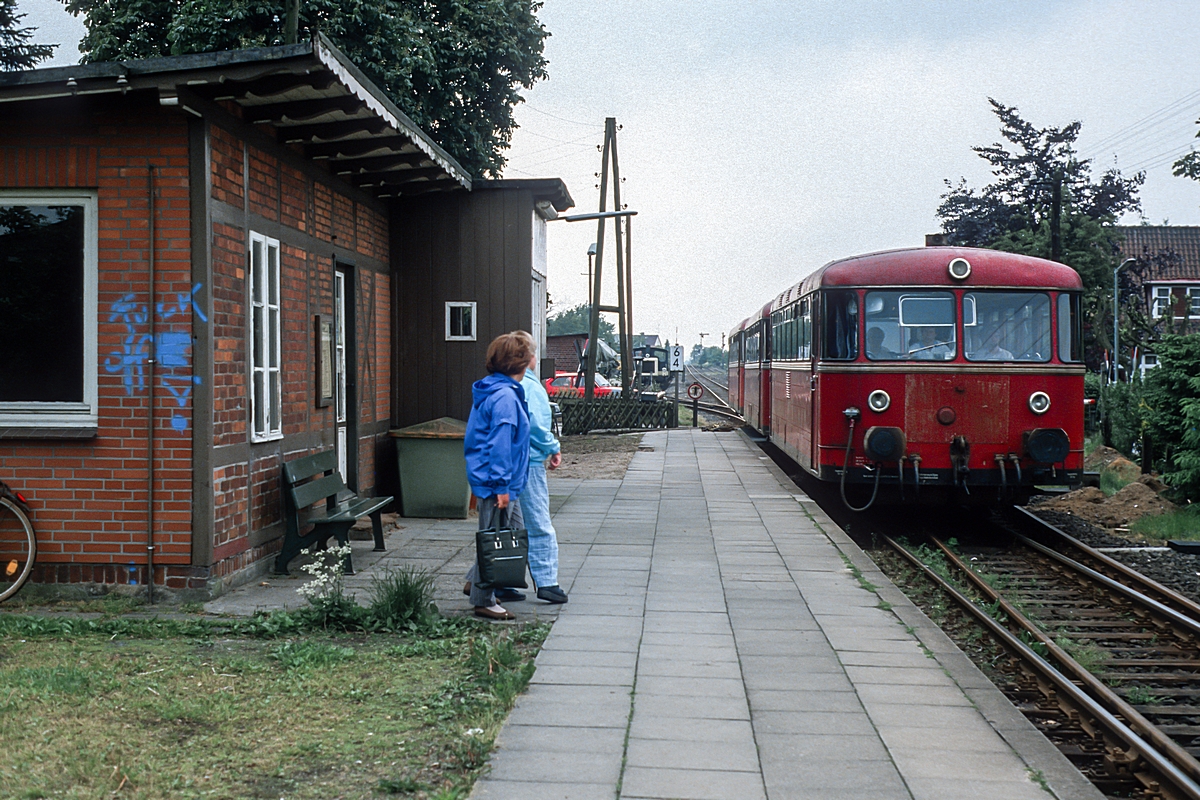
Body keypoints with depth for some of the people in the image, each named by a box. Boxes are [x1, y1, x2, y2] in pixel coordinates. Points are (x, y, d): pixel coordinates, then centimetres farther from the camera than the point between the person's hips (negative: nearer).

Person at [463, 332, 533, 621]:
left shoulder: (489, 390, 13)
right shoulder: (505, 397, -19)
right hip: (497, 481, -10)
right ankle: (483, 601, 11)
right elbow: (500, 444, -23)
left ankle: (476, 581, 26)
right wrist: (501, 486, -22)